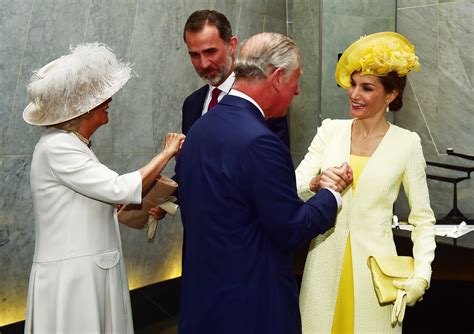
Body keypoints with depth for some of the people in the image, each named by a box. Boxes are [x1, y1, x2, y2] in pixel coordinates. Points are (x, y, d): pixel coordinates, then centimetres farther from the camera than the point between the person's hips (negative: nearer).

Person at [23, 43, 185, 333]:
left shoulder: (74, 144, 11)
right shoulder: (56, 147, -17)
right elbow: (120, 189, -20)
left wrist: (142, 205, 3)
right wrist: (167, 153, -11)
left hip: (92, 270, 9)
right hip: (72, 275, -9)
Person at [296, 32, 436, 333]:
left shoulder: (406, 143, -5)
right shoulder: (330, 130, 1)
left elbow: (423, 219, 0)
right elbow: (292, 190, -1)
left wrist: (421, 275, -10)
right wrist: (315, 184, -22)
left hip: (374, 265, -2)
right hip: (325, 262, 2)